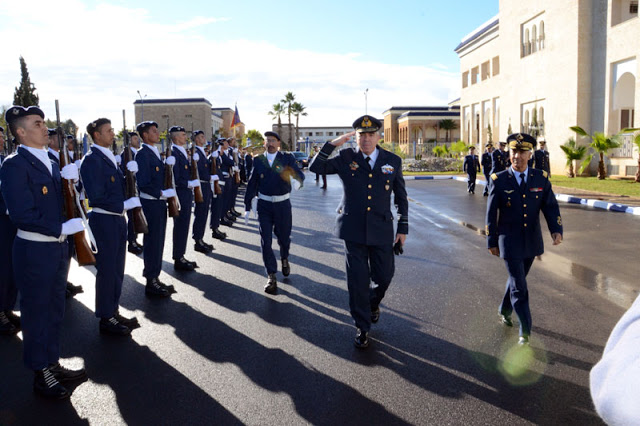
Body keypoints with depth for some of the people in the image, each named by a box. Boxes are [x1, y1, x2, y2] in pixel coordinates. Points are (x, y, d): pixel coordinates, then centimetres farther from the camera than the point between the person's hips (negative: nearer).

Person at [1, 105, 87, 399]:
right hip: (34, 251, -8)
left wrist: (67, 177, -5)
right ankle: (40, 374, 23)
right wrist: (62, 228, -21)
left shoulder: (49, 162, 11)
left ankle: (52, 363, 34)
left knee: (54, 309, 18)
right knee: (36, 312, 7)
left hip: (57, 247, 8)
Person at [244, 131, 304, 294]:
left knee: (284, 237, 13)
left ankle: (284, 259, 46)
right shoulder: (258, 160, 2)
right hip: (264, 205, 1)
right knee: (265, 241, -3)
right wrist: (247, 207, 2)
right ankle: (271, 277, 6)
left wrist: (297, 180, -39)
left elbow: (300, 175, -14)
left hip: (282, 204, 0)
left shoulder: (287, 158, -2)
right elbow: (252, 184, 3)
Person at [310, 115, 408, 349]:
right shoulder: (346, 158, 0)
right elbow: (316, 168, -7)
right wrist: (333, 144, -14)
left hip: (382, 230, 1)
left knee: (384, 276, 10)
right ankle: (362, 327, 22)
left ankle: (373, 302, 45)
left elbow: (401, 197, 8)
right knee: (358, 280, 4)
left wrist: (403, 228, 5)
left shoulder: (393, 161, 3)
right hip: (353, 229, -1)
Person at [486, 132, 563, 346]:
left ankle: (505, 310, 46)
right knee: (519, 287, -5)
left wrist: (557, 230, -20)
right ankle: (525, 331, 5)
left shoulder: (541, 178, -3)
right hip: (510, 242, -4)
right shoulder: (499, 180, -10)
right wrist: (492, 242, -2)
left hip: (532, 242, 4)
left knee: (517, 278, 21)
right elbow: (491, 214, -5)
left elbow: (551, 207, -3)